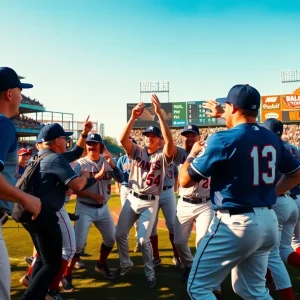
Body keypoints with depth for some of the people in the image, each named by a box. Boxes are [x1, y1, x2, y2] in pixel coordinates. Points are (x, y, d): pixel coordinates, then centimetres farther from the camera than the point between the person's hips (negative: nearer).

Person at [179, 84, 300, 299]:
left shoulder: (223, 140, -15)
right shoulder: (272, 139, 6)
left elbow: (185, 180, -8)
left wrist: (193, 153, 9)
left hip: (236, 224, -7)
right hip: (268, 222, 8)